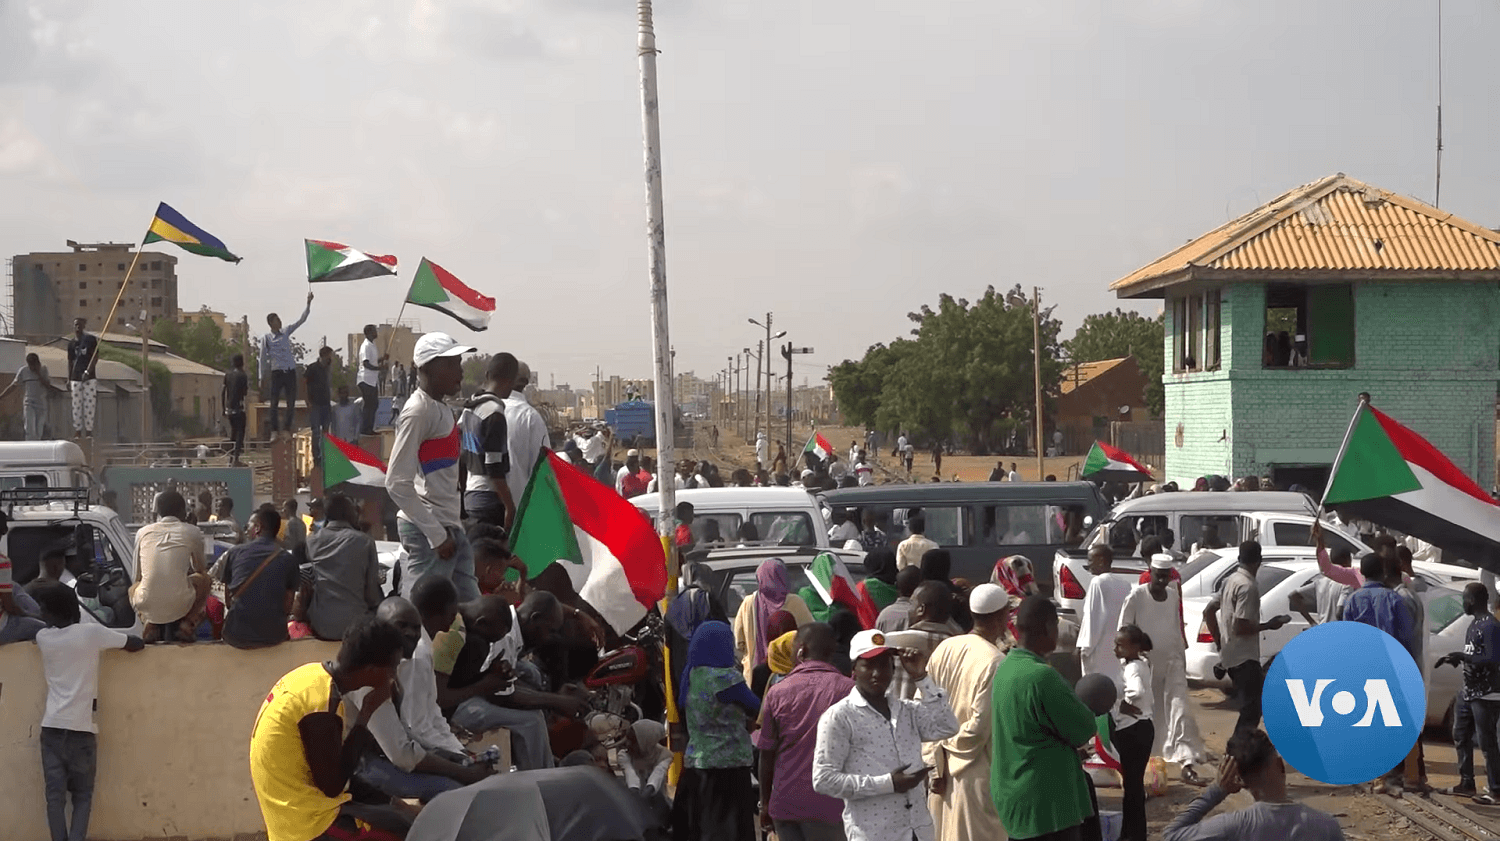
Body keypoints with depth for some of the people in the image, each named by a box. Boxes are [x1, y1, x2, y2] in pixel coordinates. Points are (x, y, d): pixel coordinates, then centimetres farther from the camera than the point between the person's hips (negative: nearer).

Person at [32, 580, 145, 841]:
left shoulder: (43, 638, 3)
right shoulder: (91, 632, -4)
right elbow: (137, 644, 6)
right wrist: (105, 640, 24)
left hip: (52, 727, 2)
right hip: (82, 727, -2)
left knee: (55, 795, 2)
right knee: (82, 796, 7)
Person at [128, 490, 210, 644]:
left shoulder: (143, 532, 11)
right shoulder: (192, 532, 7)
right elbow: (200, 568, 25)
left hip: (147, 607, 2)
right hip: (180, 606, -2)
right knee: (203, 579, 30)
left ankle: (151, 624, 10)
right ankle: (188, 622, 7)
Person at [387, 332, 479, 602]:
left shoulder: (442, 408, 16)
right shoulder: (418, 411, -13)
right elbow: (397, 483, -18)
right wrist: (436, 535, -17)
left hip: (449, 527, 10)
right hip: (427, 531, -10)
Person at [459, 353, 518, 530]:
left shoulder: (469, 407, 10)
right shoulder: (494, 412, -16)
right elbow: (494, 465, -18)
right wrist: (509, 505, -14)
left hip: (471, 494, 9)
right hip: (490, 499, -9)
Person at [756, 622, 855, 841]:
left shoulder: (777, 693, 2)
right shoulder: (849, 690, -4)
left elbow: (766, 756, 4)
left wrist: (765, 804, 14)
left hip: (785, 804, 2)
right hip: (828, 806, -2)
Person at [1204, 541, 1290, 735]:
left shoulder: (1230, 581, 10)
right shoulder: (1248, 587, -18)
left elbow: (1208, 611, 15)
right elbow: (1240, 627, -24)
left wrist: (1219, 643, 18)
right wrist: (1269, 625, -11)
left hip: (1230, 655, 10)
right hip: (1244, 657, -10)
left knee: (1251, 707, 18)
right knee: (1251, 711, -7)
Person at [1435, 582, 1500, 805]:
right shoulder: (1475, 623, 13)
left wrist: (1463, 657, -22)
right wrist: (1455, 658, 10)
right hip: (1468, 691, 10)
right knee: (1461, 737, 14)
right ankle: (1466, 784, 22)